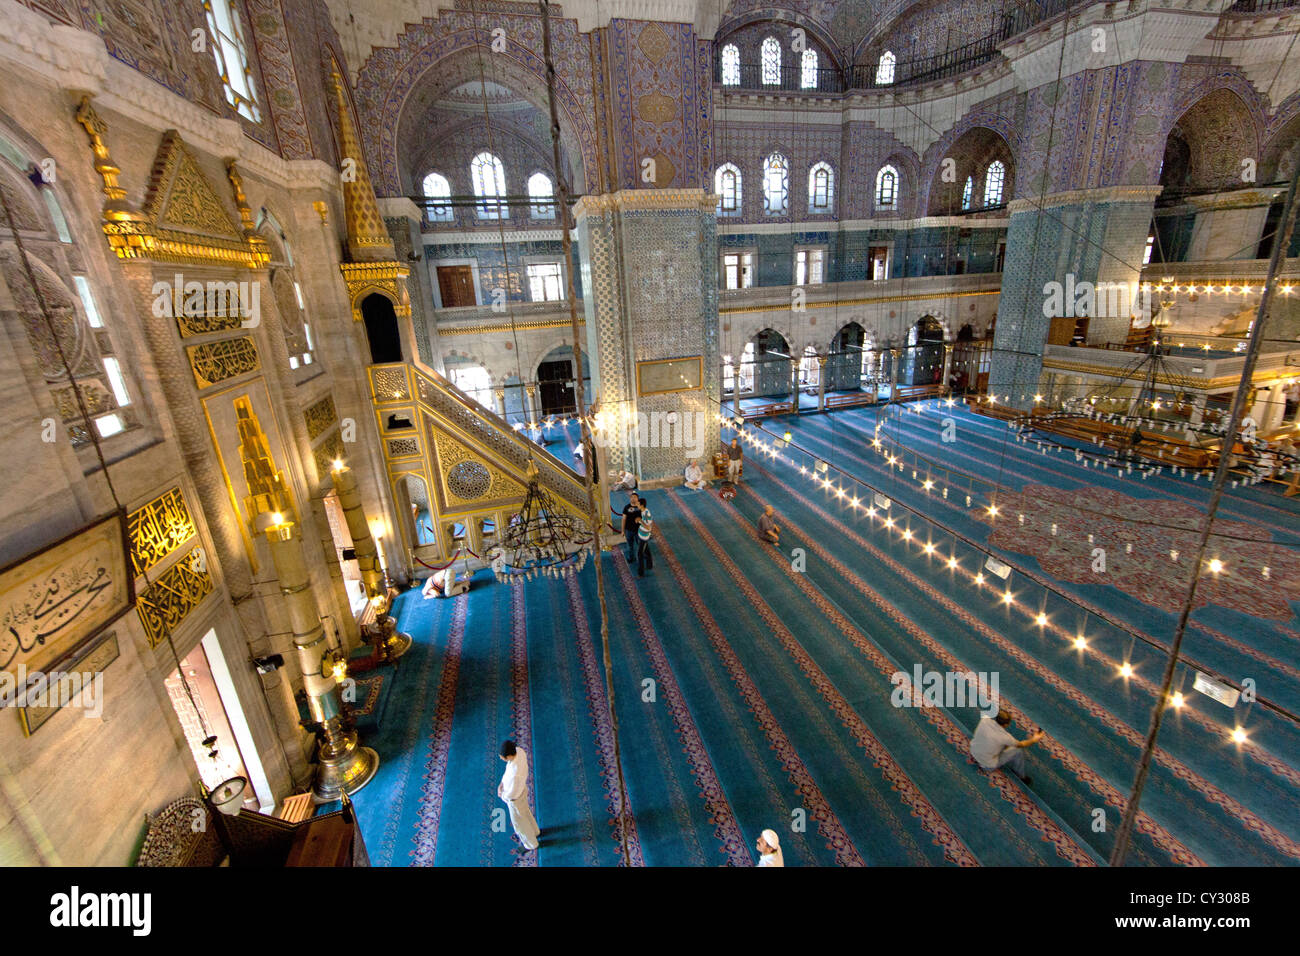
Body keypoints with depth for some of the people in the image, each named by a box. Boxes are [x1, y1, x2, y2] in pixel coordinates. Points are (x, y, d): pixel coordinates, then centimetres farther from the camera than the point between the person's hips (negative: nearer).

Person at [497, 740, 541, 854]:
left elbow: (512, 794, -27)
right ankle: (534, 831, 62)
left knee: (519, 821, 23)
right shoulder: (519, 750, -27)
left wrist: (502, 795, -7)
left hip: (515, 797, -6)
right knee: (524, 811, 33)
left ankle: (530, 844, 51)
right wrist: (502, 783, -6)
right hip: (521, 788, 6)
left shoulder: (515, 775, -47)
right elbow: (509, 768, -4)